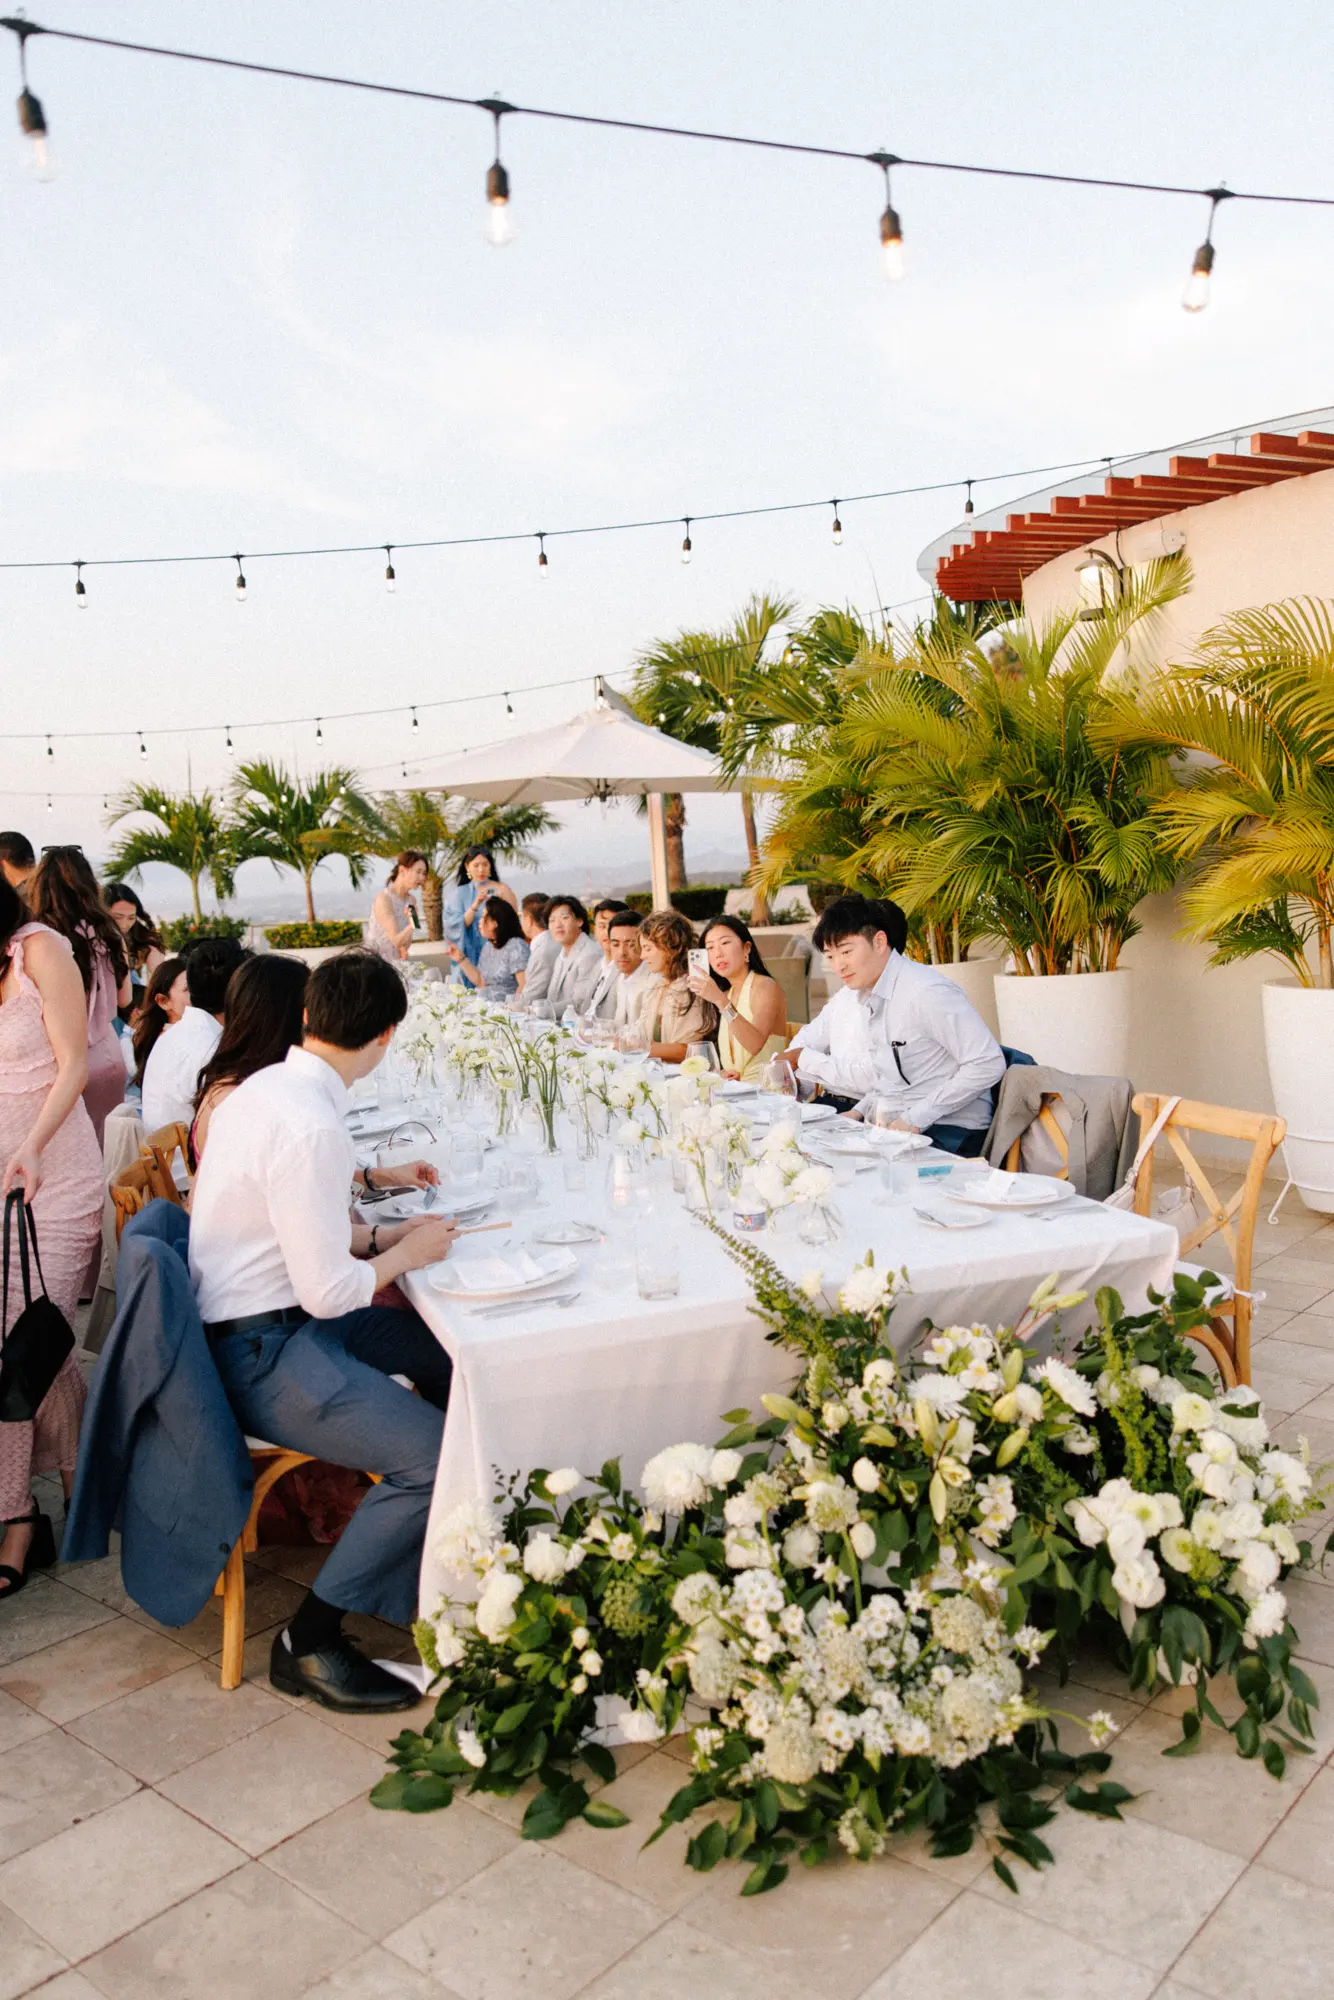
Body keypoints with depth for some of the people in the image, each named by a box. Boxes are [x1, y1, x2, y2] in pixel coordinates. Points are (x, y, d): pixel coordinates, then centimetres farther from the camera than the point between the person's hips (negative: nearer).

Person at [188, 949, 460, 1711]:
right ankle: (309, 1642, -2)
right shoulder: (310, 1127, -24)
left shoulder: (266, 1087, 6)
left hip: (257, 1322, 10)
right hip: (262, 1356, -10)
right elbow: (329, 1291, -22)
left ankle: (425, 1573, 19)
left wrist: (383, 1236, 10)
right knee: (440, 1456, -19)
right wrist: (407, 1253, -6)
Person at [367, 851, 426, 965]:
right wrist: (411, 926, -40)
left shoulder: (411, 900, 4)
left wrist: (404, 949, -9)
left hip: (396, 963, 7)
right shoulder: (383, 899, -17)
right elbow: (396, 940, -22)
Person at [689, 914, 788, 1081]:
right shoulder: (726, 994, 16)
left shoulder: (766, 987, -7)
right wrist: (724, 1072, -4)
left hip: (765, 1087, -7)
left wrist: (721, 1001, -30)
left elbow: (755, 1044, -22)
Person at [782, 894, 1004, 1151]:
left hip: (945, 1129, -8)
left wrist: (916, 1118, -19)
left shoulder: (925, 992, -15)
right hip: (888, 1124, 8)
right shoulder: (846, 999, 12)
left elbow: (989, 1064, -18)